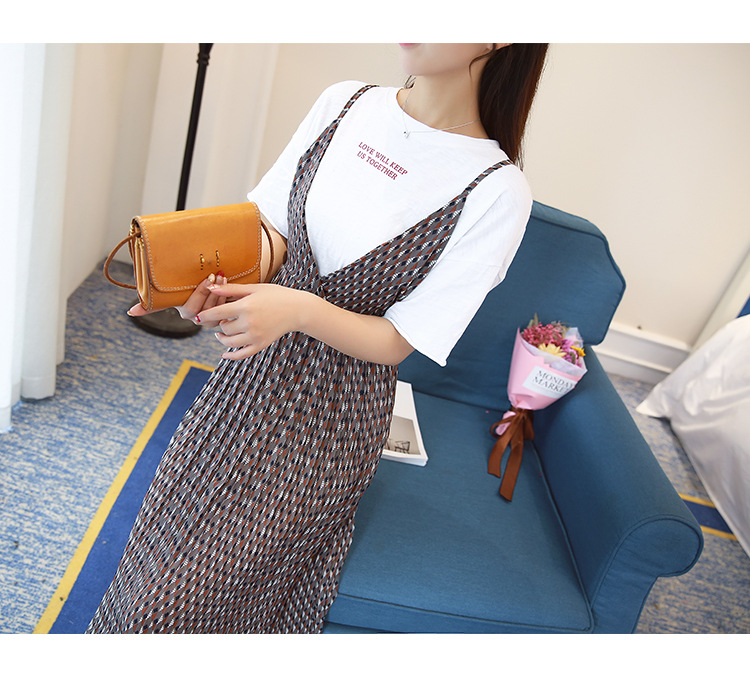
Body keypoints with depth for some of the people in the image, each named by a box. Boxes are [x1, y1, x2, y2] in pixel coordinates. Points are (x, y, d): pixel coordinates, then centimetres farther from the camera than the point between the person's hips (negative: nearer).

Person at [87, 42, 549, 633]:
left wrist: (300, 310, -31)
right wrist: (220, 279, -20)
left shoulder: (497, 191, -18)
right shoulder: (344, 103, -3)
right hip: (254, 372, 5)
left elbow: (395, 341, -14)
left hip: (333, 415, -4)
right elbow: (271, 232, 1)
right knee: (166, 552, 19)